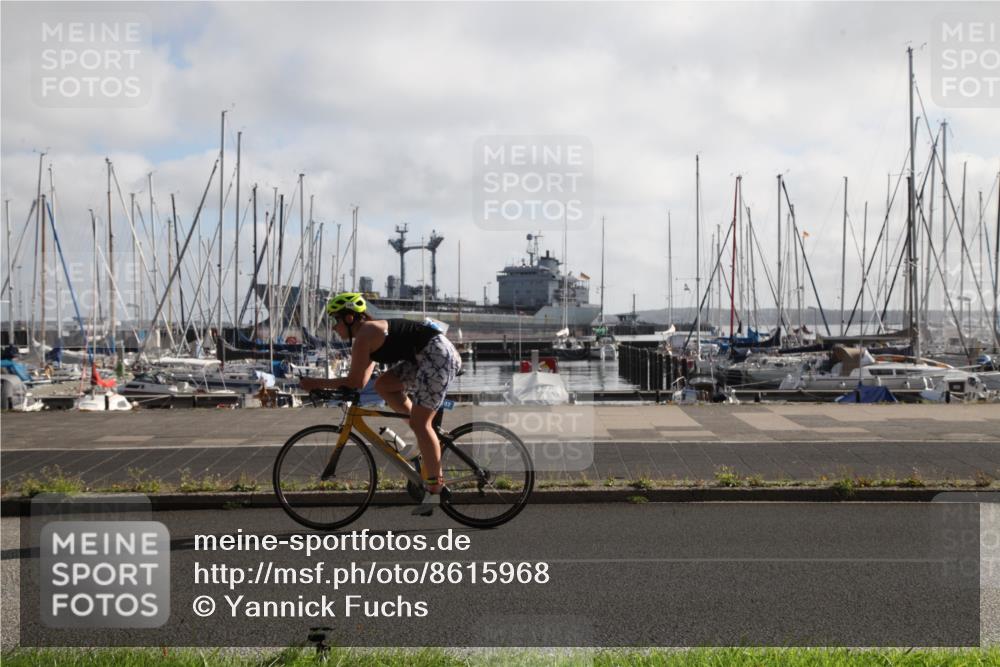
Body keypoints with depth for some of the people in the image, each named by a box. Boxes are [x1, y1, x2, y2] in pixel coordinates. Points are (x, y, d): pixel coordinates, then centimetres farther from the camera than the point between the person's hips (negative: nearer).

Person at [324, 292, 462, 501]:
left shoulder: (363, 335, -10)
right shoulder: (370, 332, 18)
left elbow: (355, 382, -13)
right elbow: (362, 380, 16)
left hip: (439, 354, -10)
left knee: (419, 423, -8)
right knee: (383, 385, 10)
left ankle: (435, 484, -2)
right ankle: (426, 433, 10)